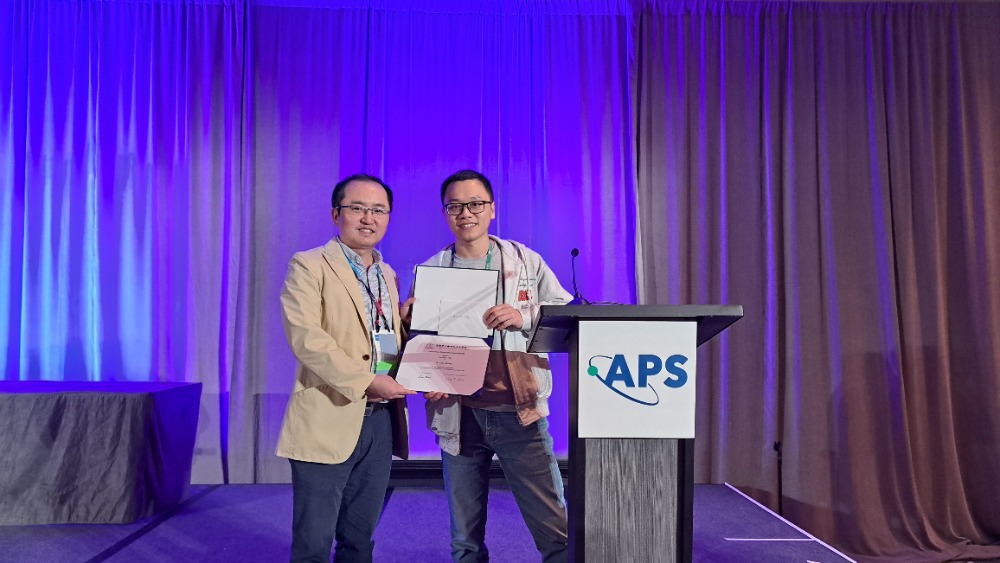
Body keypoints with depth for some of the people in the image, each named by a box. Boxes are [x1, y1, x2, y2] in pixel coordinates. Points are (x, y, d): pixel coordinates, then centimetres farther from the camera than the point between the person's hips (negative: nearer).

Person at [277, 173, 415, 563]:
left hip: (381, 421, 6)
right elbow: (305, 338, -17)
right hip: (328, 421, -6)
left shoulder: (389, 276, 15)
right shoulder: (309, 267, -4)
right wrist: (366, 381, -21)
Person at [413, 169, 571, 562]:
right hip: (459, 415, 2)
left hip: (520, 411, -1)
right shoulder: (430, 272, 7)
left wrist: (524, 317, -18)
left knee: (555, 530, -2)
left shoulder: (526, 262, 5)